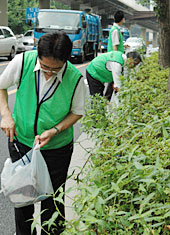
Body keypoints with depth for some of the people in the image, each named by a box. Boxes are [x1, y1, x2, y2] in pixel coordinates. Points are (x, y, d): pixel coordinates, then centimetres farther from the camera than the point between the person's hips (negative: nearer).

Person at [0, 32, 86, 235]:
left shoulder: (75, 79, -21)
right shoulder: (22, 62, -18)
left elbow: (77, 112, -4)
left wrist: (54, 131, -19)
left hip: (57, 148, -1)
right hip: (20, 140, 2)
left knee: (52, 200, 12)